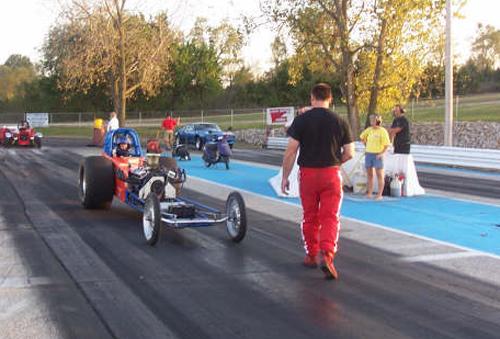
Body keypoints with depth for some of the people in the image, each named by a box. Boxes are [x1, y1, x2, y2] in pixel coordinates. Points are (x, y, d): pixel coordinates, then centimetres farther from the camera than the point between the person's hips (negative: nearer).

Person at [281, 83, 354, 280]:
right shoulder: (339, 122, 0)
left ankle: (311, 256, 26)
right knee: (330, 217, 2)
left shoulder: (301, 120, -5)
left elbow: (291, 151, -8)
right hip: (331, 175, 0)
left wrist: (285, 176, 0)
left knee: (310, 217, 14)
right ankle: (327, 255, -15)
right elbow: (349, 153, 1)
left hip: (308, 173, 0)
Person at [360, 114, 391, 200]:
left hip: (377, 155, -6)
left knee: (380, 175, -1)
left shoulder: (382, 131, -9)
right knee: (369, 175, 10)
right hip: (368, 154, 6)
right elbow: (362, 137, 24)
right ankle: (369, 193, 17)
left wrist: (381, 154, -18)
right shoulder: (369, 130, 6)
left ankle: (379, 195, 1)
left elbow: (386, 145, -11)